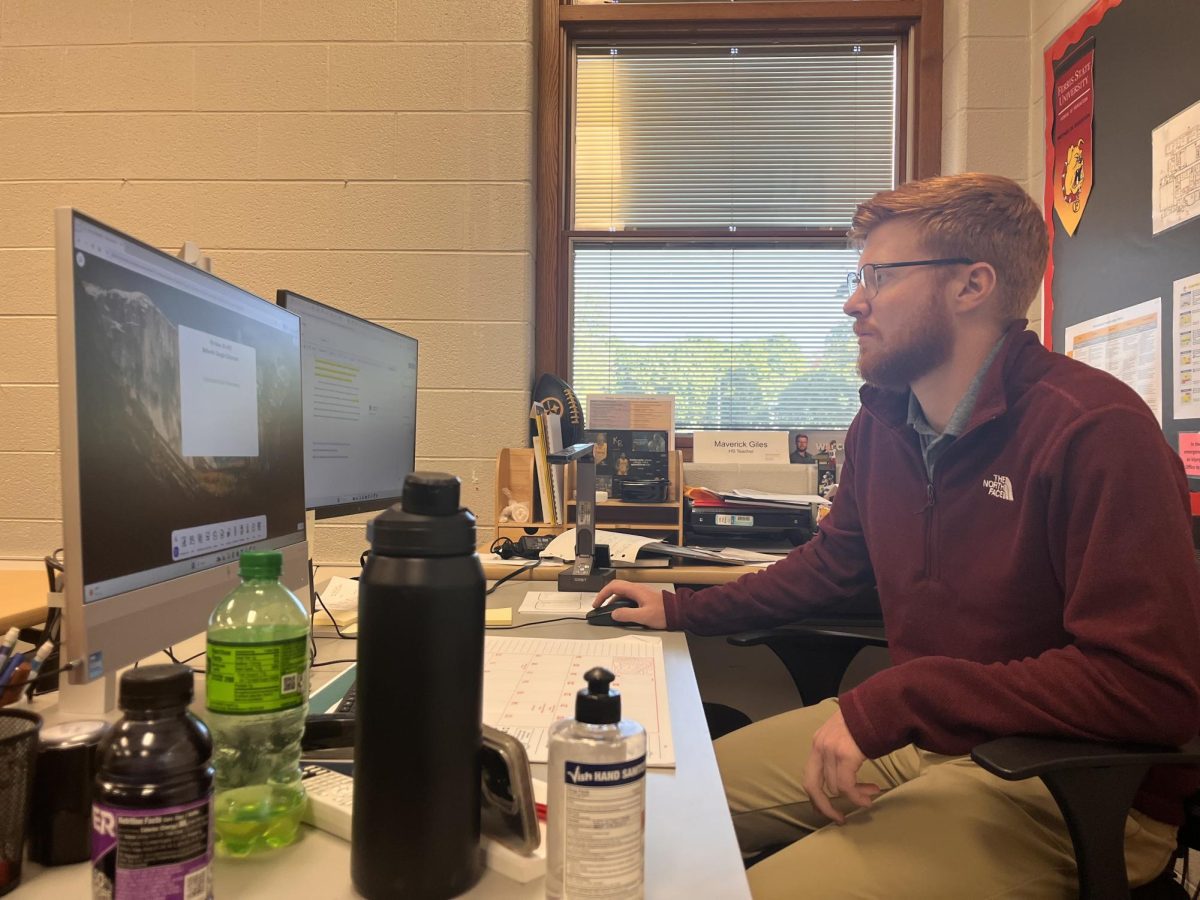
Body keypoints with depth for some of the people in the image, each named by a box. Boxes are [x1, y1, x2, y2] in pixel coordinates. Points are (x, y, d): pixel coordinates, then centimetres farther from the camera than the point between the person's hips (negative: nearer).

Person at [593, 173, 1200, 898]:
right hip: (915, 732, 7)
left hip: (1075, 790, -6)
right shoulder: (883, 422, 3)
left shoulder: (1097, 430, -21)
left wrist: (899, 698, -29)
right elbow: (832, 562, 18)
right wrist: (682, 610, 15)